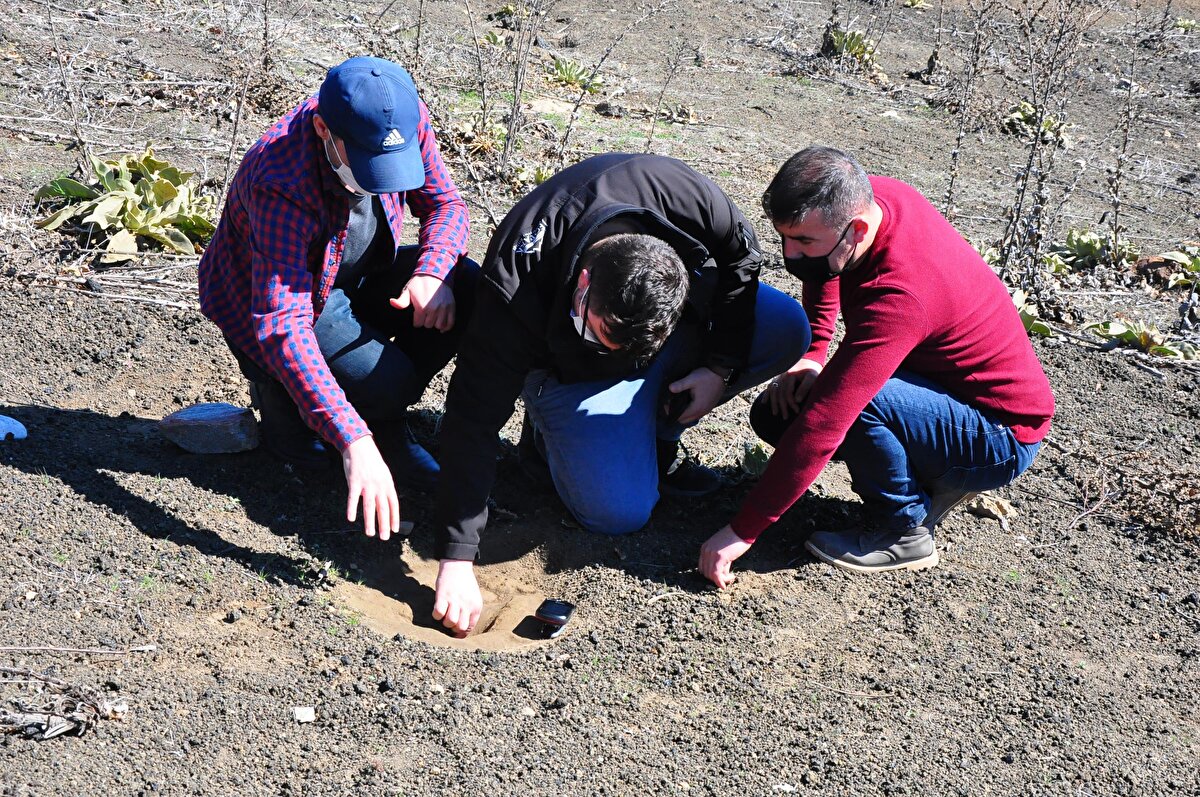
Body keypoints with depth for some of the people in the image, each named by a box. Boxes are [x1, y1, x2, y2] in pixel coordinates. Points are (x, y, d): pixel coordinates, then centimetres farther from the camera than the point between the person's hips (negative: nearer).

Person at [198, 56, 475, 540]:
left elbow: (445, 203, -5)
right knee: (389, 380, -28)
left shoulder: (403, 119, -20)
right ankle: (278, 392, 4)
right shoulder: (282, 187, -37)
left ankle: (384, 419, 1)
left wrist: (433, 272, -29)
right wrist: (353, 442, -52)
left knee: (470, 290, -18)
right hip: (263, 302, -6)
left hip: (355, 276, 6)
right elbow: (282, 326, -43)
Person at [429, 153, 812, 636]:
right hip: (566, 368, -4)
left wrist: (721, 365, -14)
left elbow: (741, 258, -9)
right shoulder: (514, 288, -39)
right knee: (619, 512, -25)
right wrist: (457, 560, -36)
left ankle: (655, 437, -5)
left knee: (786, 328, -22)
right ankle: (550, 434, 7)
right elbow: (474, 420, -35)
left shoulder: (692, 200, -33)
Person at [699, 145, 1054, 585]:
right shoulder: (863, 195, -12)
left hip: (1002, 439, -9)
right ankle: (932, 479, 7)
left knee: (847, 397, -34)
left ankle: (904, 531, -11)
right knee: (774, 413, 1)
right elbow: (826, 272, 13)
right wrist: (810, 355, -2)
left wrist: (742, 531, -32)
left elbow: (823, 426, -37)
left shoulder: (898, 296, -37)